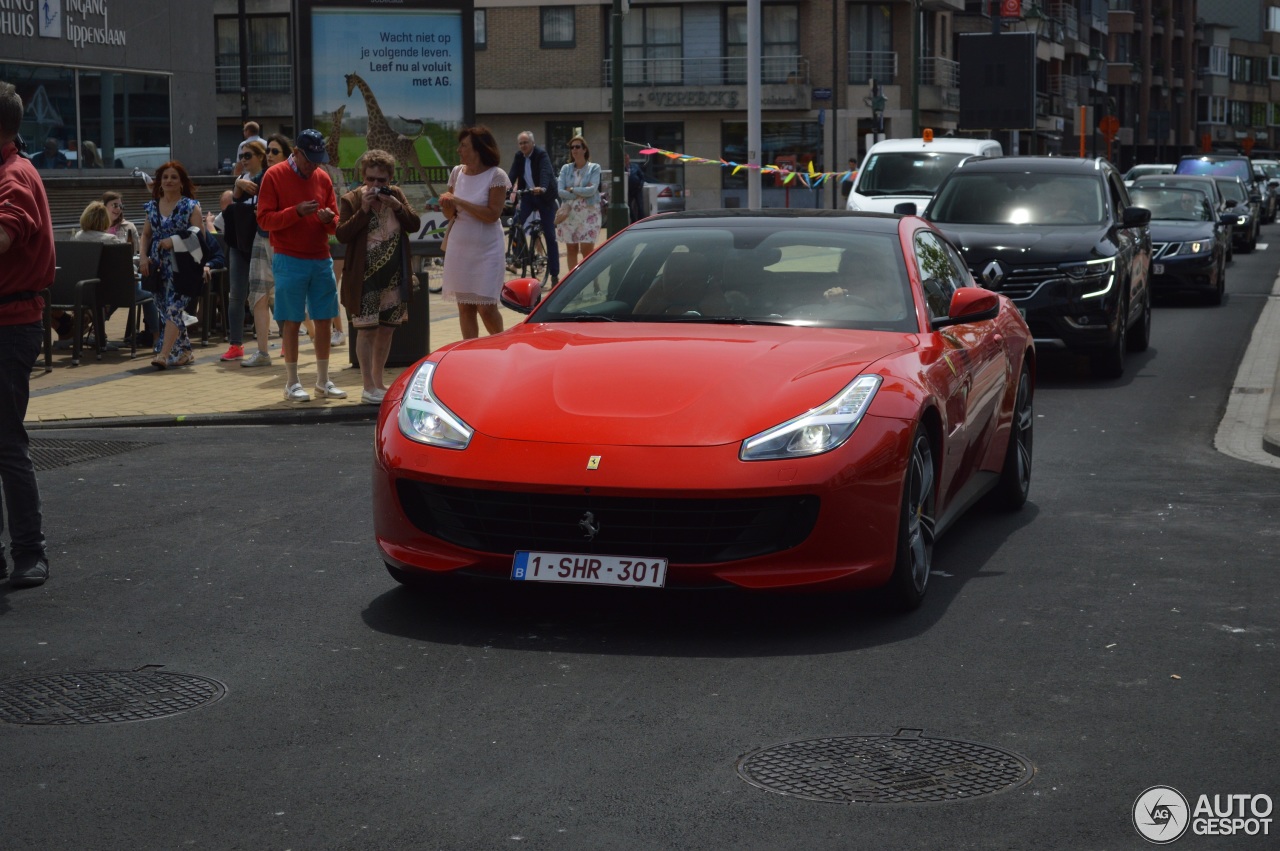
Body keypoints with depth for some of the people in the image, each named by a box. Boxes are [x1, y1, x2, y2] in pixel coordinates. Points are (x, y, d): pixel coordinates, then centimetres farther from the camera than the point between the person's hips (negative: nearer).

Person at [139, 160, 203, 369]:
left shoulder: (190, 206, -3)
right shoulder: (153, 206, 12)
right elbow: (146, 234, 16)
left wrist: (175, 242, -17)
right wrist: (143, 256, 0)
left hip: (180, 265, -6)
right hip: (158, 266, 6)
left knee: (173, 308, -15)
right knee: (166, 309, 8)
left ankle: (164, 355, -20)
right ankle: (184, 352, 19)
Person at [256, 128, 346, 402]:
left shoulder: (323, 178, 10)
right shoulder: (274, 176, -3)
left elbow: (335, 222, 14)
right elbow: (264, 219, -7)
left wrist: (330, 219, -9)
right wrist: (296, 212, -20)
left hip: (321, 260, 5)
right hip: (290, 260, -4)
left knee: (324, 319, 6)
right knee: (292, 321, -1)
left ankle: (323, 380, 16)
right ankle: (292, 383, 6)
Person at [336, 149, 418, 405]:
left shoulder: (396, 195, 8)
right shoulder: (350, 200, -5)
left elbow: (414, 224, 4)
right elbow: (342, 235, -14)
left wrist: (396, 206, -12)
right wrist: (364, 209, -20)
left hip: (394, 276, 5)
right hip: (365, 276, -5)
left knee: (386, 330, 11)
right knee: (367, 330, -4)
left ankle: (378, 383, 22)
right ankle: (368, 388, 1)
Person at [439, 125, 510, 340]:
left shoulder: (496, 176, -9)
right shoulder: (457, 172, 7)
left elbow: (493, 215, -17)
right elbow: (450, 215, 13)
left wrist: (460, 202, -19)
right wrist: (447, 206, -10)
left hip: (487, 250, -5)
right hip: (459, 248, 5)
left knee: (486, 308, -4)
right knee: (464, 307, 4)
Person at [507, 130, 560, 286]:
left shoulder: (541, 155, -17)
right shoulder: (519, 156, 0)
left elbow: (546, 172, -33)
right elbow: (512, 174, -11)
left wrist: (542, 188, -53)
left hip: (544, 196, -5)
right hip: (528, 195, 5)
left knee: (550, 235, -4)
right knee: (516, 222, -17)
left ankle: (554, 274, -2)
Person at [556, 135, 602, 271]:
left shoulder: (594, 168, 1)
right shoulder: (566, 168, 9)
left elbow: (592, 190, -12)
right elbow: (560, 191, -3)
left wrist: (572, 190, -6)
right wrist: (581, 193, -8)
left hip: (588, 212, -3)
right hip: (569, 212, 3)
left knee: (587, 250, -10)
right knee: (572, 250, 5)